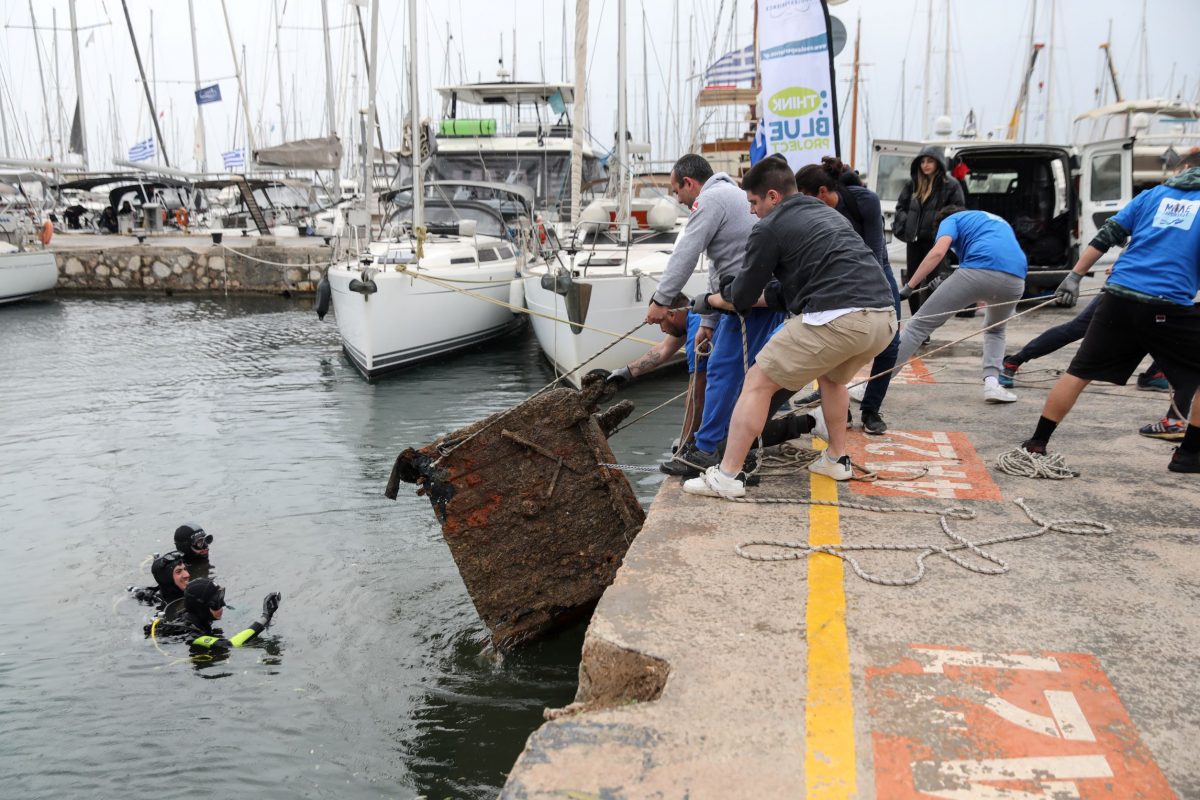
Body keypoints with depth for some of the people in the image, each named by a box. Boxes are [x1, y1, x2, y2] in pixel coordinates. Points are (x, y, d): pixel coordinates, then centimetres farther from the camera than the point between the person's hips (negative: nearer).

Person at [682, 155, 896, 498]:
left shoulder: (770, 228, 4)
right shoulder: (828, 214, 28)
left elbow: (742, 296, 9)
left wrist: (714, 299, 29)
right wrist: (755, 297, 36)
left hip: (837, 319, -8)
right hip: (885, 316, 8)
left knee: (758, 382, 3)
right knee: (832, 377, 35)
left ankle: (727, 476, 0)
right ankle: (836, 459, 39)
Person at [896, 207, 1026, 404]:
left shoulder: (951, 219, 21)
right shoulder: (1000, 222, 41)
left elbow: (938, 251, 1)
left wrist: (908, 287, -2)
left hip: (977, 271, -5)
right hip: (1015, 280, 5)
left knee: (920, 324, 3)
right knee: (995, 330, 34)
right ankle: (992, 382, 11)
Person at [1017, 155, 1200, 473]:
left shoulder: (1153, 195, 14)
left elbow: (1106, 236, 9)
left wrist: (1075, 276, 10)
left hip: (1119, 298, 4)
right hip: (1169, 308, -3)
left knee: (1079, 372, 11)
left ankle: (1037, 443, 12)